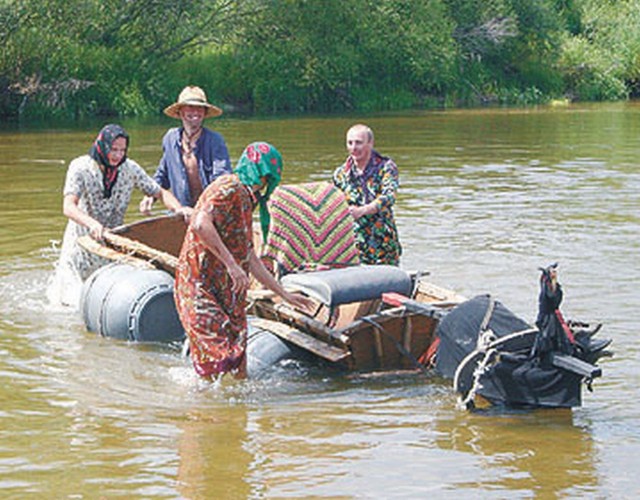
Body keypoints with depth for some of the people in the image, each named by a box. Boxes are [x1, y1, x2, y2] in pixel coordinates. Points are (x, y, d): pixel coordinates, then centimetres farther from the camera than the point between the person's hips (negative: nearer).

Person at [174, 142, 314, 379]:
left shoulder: (245, 199, 24)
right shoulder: (229, 189, -8)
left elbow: (250, 258, 30)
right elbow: (200, 224, -26)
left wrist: (285, 294, 31)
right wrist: (231, 263, -27)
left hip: (228, 295, 10)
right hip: (202, 288, -10)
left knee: (238, 373, 3)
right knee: (218, 360, -17)